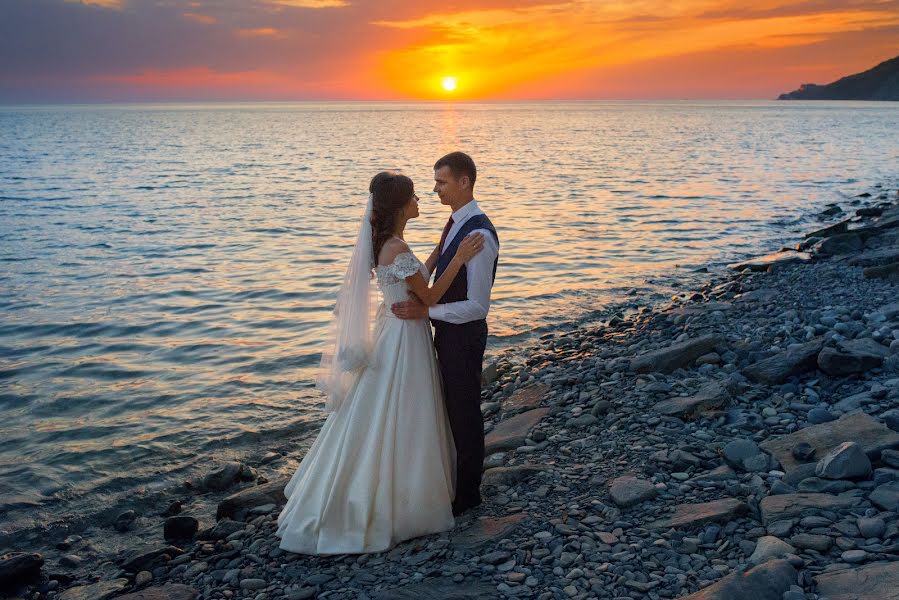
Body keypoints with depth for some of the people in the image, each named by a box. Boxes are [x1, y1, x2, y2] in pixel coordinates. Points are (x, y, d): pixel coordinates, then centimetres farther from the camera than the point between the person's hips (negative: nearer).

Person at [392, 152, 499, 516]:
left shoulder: (479, 235, -26)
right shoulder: (455, 222, 5)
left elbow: (477, 306, -26)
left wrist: (425, 311, -25)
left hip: (463, 334, -9)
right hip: (447, 330, 9)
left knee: (464, 411, 7)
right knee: (451, 407, 22)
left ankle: (467, 493, 25)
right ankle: (457, 477, 41)